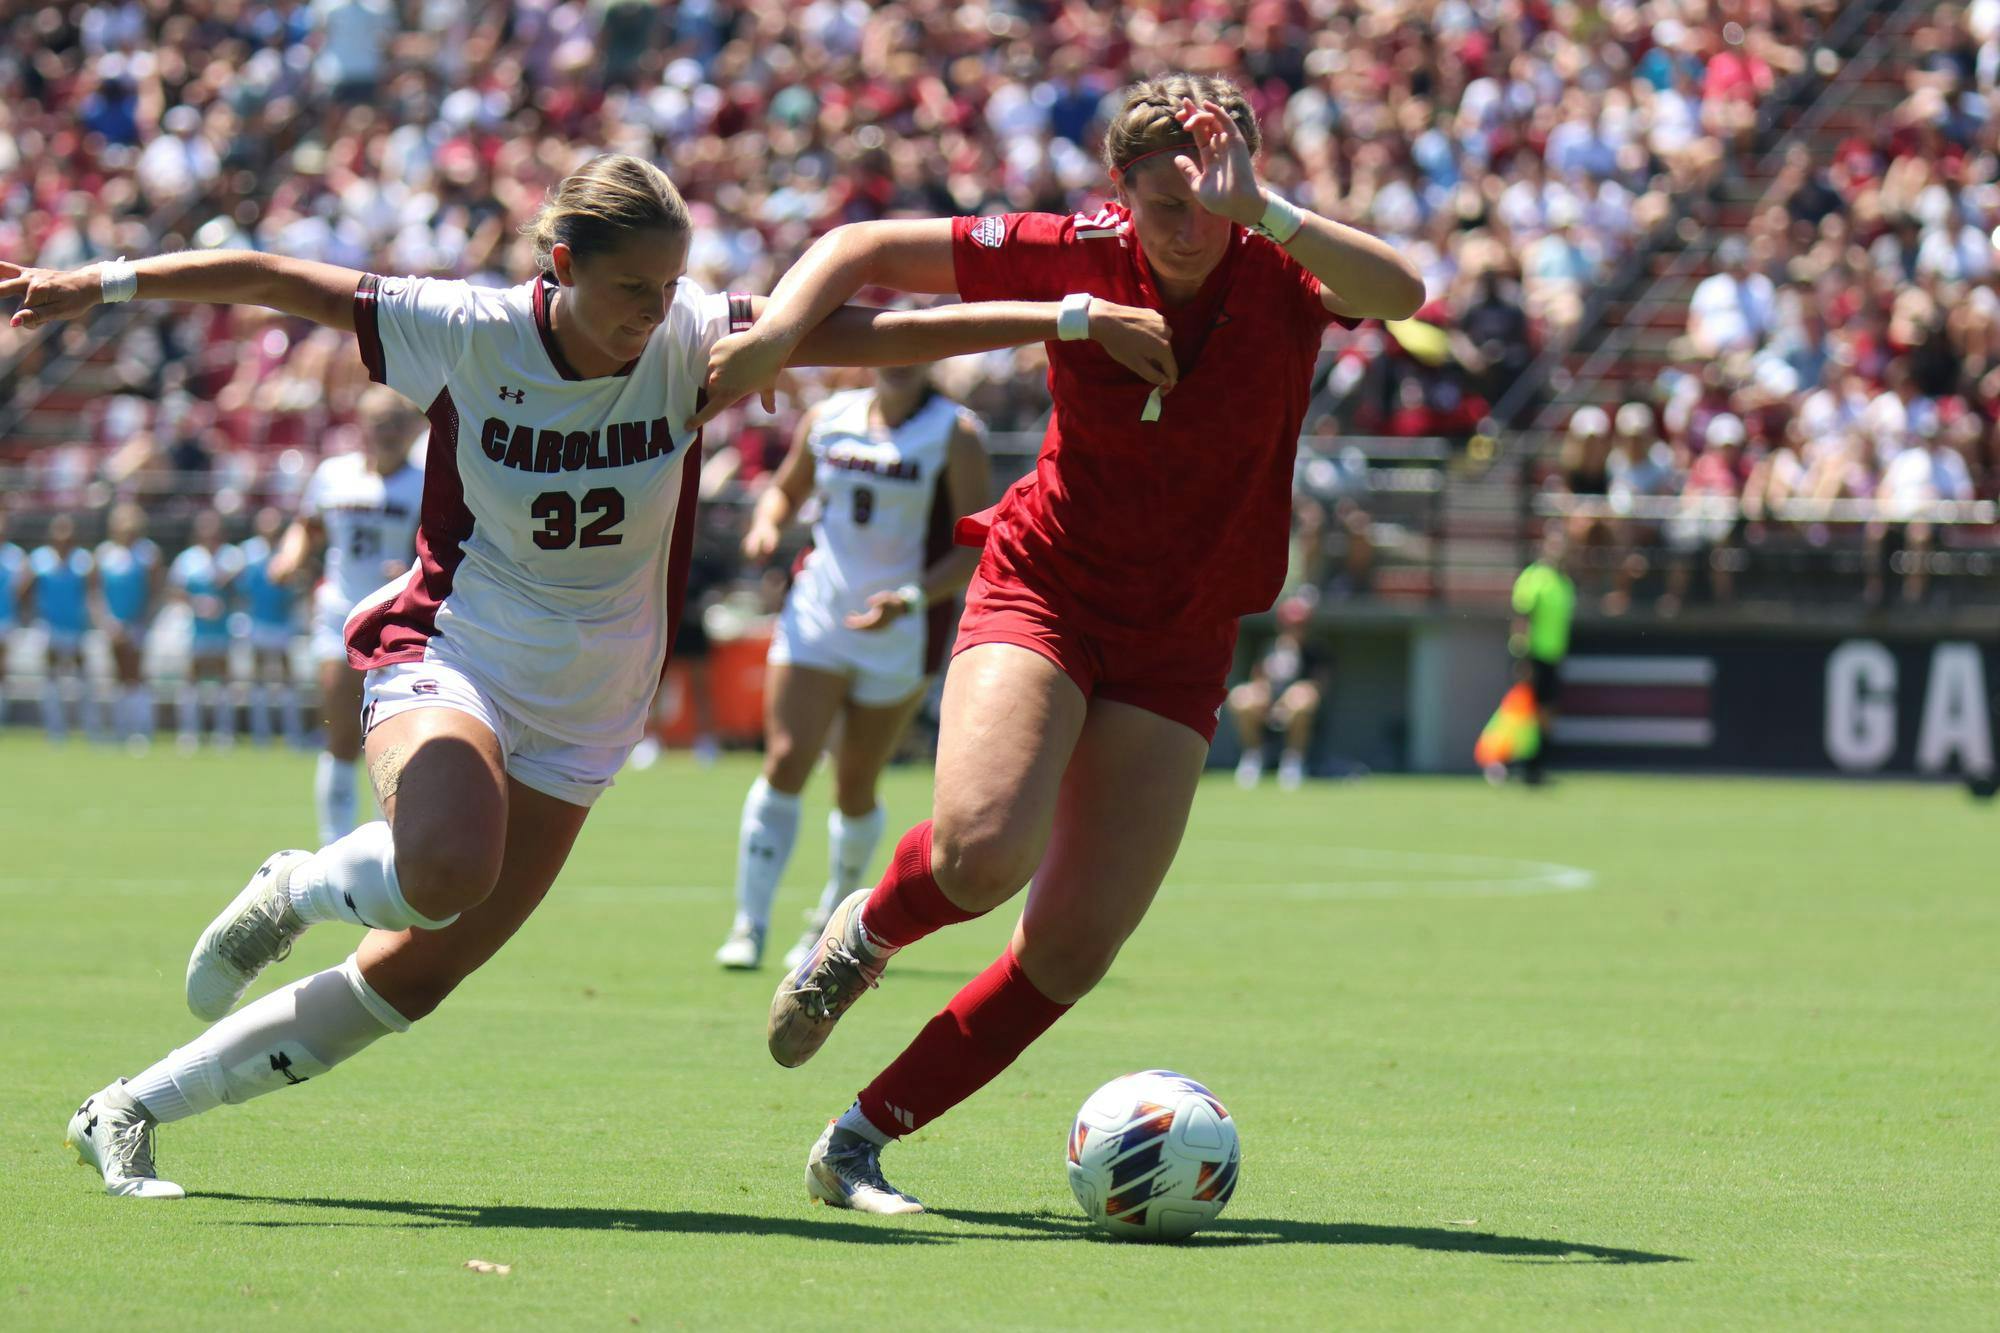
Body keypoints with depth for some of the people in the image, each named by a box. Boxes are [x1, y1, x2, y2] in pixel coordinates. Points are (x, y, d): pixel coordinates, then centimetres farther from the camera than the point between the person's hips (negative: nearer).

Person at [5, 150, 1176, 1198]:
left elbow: (881, 334, -14)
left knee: (411, 979, 1)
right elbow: (274, 280, -8)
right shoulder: (466, 333, -15)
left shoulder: (688, 342, -10)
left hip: (584, 713, 3)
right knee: (447, 870, -36)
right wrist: (103, 284, -13)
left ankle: (132, 1113, 15)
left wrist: (1071, 318, -20)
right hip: (450, 653, -3)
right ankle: (295, 892, 0)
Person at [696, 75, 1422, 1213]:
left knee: (1075, 947, -6)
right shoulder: (1078, 256, -10)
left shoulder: (1280, 276, -12)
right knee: (982, 849, -28)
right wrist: (780, 328, -21)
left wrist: (1257, 210, -45)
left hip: (1180, 642, 1)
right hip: (1042, 593, -1)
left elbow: (1400, 292, -35)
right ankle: (865, 933, 8)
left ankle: (861, 1142, 9)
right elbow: (863, 250, -2)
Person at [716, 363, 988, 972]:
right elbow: (786, 489, 21)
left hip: (898, 637, -2)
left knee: (855, 789, 5)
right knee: (785, 763, -11)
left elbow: (977, 548, -9)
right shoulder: (827, 419, 4)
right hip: (815, 615, 2)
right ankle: (748, 927, -8)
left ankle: (832, 920, 29)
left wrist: (911, 598, -23)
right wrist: (765, 525, -3)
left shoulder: (955, 435, -7)